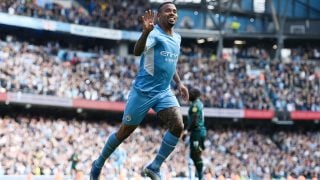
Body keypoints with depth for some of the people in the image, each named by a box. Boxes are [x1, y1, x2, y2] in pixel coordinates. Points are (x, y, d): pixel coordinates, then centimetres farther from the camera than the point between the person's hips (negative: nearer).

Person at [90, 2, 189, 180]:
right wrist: (146, 31, -50)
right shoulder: (154, 33, -13)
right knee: (125, 131, 5)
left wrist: (179, 83, 18)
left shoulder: (177, 38, 12)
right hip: (143, 91, -6)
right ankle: (99, 163, 29)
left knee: (178, 125, -18)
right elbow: (137, 51, -33)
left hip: (164, 92, 6)